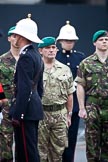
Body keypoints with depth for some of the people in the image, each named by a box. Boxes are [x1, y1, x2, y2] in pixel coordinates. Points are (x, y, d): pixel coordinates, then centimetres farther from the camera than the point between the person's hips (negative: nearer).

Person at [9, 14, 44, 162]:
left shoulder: (26, 57, -14)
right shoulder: (37, 55, 15)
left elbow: (24, 88, -20)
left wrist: (17, 114, -19)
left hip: (26, 111, -10)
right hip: (35, 110, 10)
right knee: (31, 149, 14)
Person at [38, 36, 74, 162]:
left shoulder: (65, 70, 9)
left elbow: (69, 94, 13)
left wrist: (69, 114, 11)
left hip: (60, 114, 3)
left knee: (58, 149, 8)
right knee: (41, 150, 1)